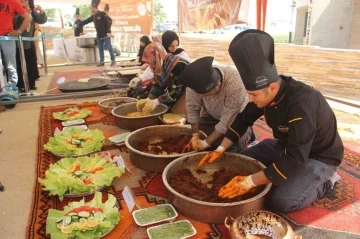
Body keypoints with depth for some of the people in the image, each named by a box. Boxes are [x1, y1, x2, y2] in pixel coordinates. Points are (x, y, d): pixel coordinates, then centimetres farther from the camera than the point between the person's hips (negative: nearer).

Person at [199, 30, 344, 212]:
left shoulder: (302, 103, -38)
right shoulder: (265, 92, -14)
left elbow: (295, 159, -40)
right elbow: (244, 119, 2)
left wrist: (251, 181, -38)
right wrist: (221, 149, -7)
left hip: (319, 156, -7)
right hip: (287, 145, 7)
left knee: (281, 201, -24)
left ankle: (325, 180, 3)